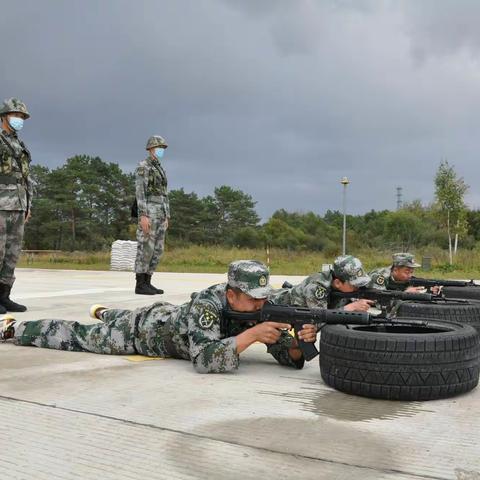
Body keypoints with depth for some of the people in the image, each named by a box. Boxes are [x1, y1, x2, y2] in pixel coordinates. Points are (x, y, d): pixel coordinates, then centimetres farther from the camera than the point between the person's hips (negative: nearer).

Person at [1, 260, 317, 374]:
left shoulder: (260, 308, -24)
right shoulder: (207, 304, -43)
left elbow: (288, 356, -24)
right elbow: (204, 360, -53)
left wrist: (301, 342, -46)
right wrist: (251, 334, -57)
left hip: (170, 318, 6)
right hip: (143, 331, -6)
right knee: (78, 336, 14)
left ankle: (102, 312, 72)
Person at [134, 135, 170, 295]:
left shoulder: (160, 169, 22)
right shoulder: (143, 166, -7)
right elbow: (139, 192, -15)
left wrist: (166, 217, 17)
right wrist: (143, 215, -23)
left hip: (159, 213, 9)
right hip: (148, 211, -9)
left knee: (157, 249, 5)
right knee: (146, 248, -9)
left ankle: (147, 283, 9)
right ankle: (140, 285, -4)